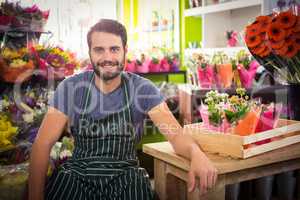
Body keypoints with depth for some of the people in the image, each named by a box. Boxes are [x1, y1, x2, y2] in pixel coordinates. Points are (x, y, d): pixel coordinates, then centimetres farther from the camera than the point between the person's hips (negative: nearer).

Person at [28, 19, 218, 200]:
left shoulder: (143, 89, -7)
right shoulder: (70, 88, -6)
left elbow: (176, 134, -15)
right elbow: (43, 143, -6)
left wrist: (196, 153, -38)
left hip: (126, 176, 0)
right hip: (76, 174, 0)